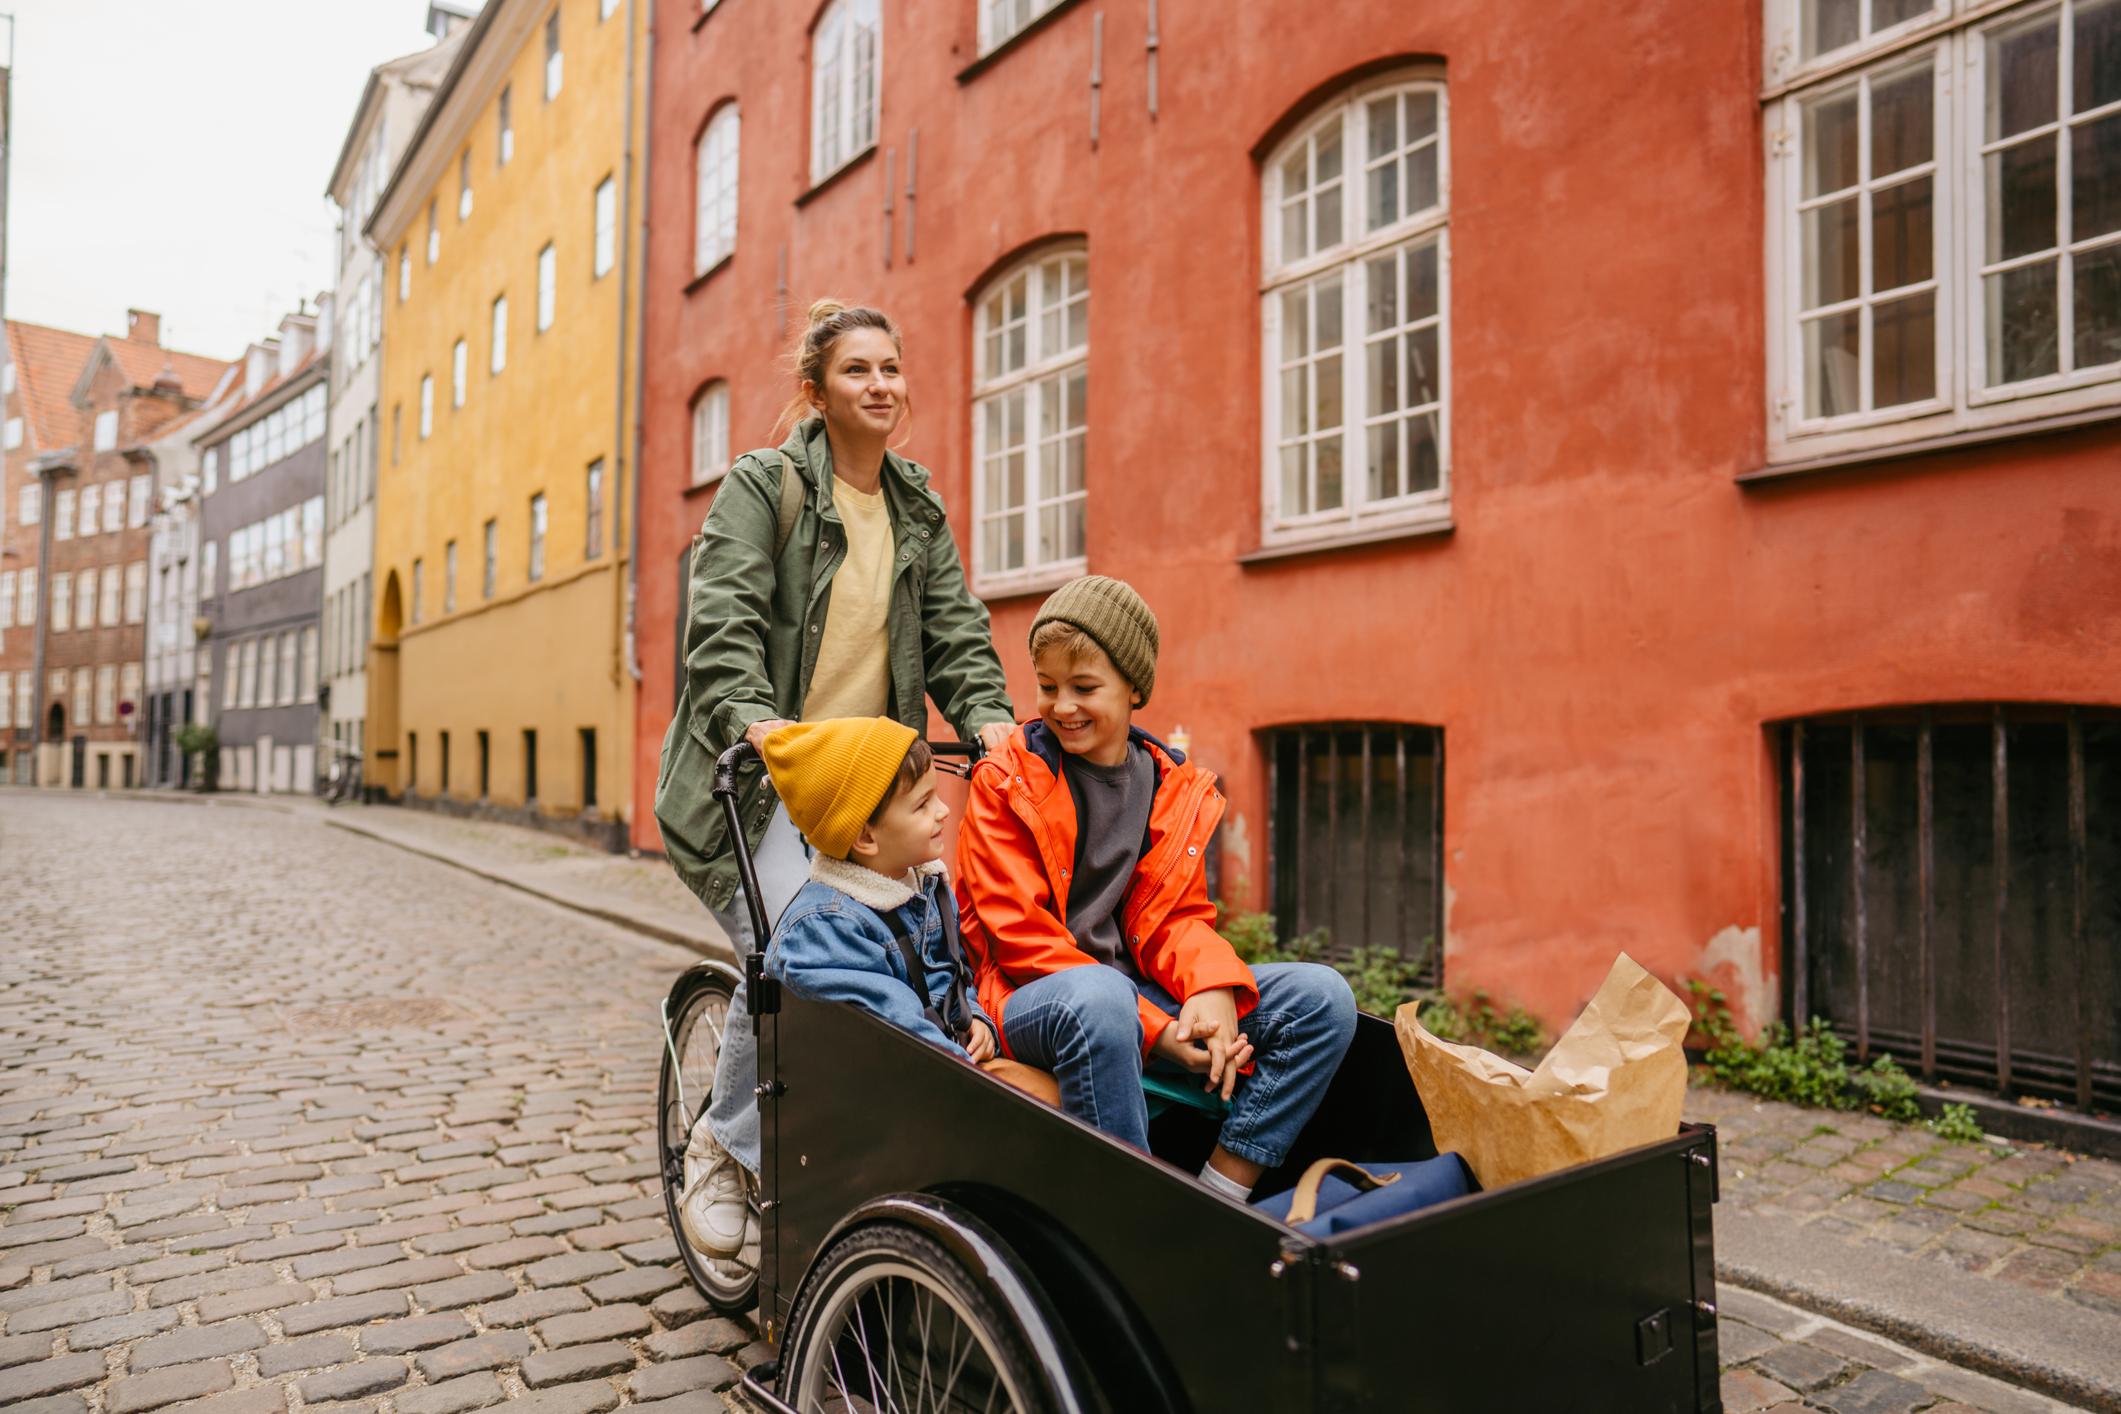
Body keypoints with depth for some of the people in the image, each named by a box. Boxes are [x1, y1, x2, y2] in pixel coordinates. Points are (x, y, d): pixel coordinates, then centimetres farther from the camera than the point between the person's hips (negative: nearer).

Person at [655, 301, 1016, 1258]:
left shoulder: (919, 508, 17)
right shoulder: (760, 485, -1)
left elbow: (956, 627, 9)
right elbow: (722, 618, -14)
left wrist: (988, 715, -10)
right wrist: (752, 716, -32)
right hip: (758, 780, -5)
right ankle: (723, 1143, 5)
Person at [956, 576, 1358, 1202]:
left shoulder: (1178, 787, 9)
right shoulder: (1004, 781, -4)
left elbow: (1176, 917, 8)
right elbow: (1020, 935, -11)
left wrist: (1213, 987, -17)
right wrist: (1154, 1030, -19)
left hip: (1142, 993, 5)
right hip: (1030, 999, -5)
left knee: (1323, 996, -10)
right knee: (1100, 997, -40)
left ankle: (1219, 1199, -16)